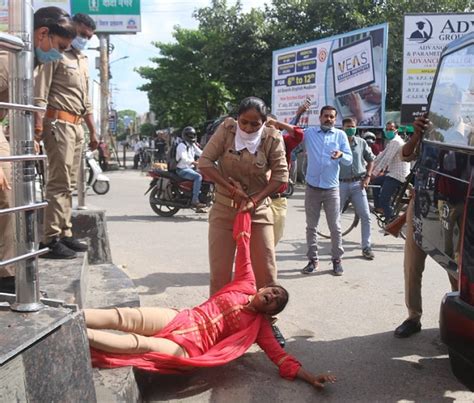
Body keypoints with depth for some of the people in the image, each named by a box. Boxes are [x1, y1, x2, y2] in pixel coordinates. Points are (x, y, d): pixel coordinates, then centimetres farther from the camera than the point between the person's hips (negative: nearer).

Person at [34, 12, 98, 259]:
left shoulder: (83, 61, 24)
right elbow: (41, 92, -11)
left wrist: (92, 131, 22)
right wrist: (38, 124, -22)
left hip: (77, 126, 9)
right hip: (59, 123, -8)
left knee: (69, 183, 8)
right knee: (59, 182, -13)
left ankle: (65, 233, 14)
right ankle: (51, 239, -12)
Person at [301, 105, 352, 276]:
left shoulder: (340, 135, 3)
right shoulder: (309, 132, 6)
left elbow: (349, 160, -1)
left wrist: (341, 155, -24)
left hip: (332, 188, -1)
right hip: (312, 187, 1)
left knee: (335, 227, 2)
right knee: (311, 226, 7)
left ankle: (337, 259, 12)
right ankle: (313, 259, 16)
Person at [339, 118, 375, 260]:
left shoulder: (361, 143, 3)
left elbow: (370, 159, 14)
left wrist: (367, 176, 3)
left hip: (357, 184, 2)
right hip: (340, 184, -2)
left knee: (366, 216, -1)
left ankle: (366, 247, 10)